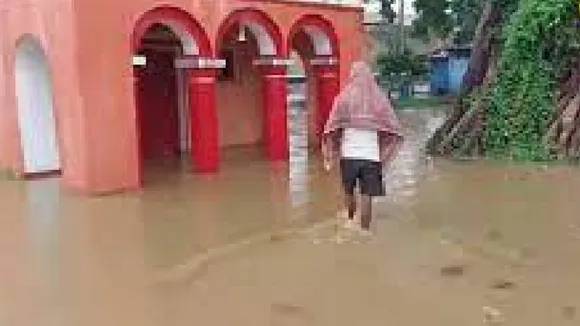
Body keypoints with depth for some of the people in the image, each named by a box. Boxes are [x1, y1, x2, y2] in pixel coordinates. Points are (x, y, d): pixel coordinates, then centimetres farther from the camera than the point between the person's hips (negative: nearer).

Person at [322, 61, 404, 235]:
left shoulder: (344, 97, -3)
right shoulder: (379, 98, 0)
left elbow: (332, 127, -7)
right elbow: (394, 128, -2)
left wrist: (329, 155, 0)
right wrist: (386, 152, 9)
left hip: (349, 153, 0)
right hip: (371, 154, 0)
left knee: (349, 191, 22)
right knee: (367, 196, 5)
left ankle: (350, 219, 39)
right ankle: (365, 230, 6)